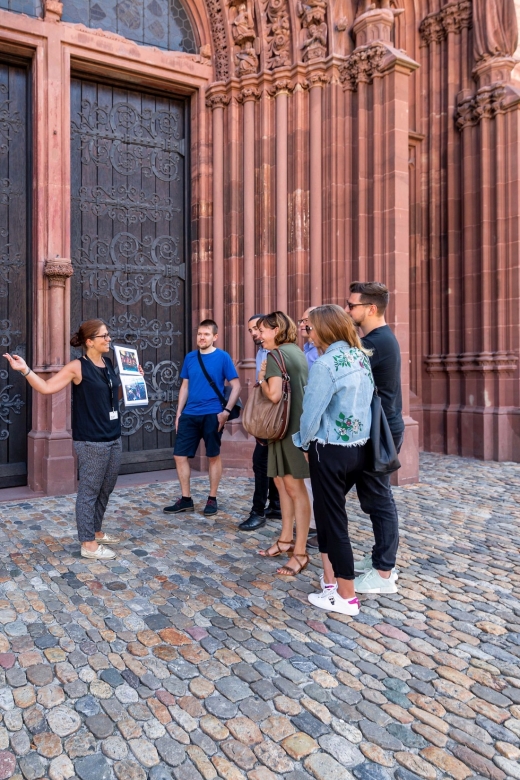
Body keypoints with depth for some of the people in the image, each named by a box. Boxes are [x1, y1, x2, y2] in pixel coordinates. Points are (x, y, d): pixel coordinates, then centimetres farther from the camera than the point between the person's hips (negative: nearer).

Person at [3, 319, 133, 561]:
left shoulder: (109, 363, 8)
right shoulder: (77, 367, -11)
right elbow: (46, 387, -12)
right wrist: (25, 370, -21)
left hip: (113, 438, 8)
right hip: (91, 441, -7)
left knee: (105, 489, 17)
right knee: (89, 491, 1)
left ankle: (96, 532, 34)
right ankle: (88, 544, 12)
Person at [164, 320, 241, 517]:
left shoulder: (222, 357, -4)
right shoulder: (190, 357, 8)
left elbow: (236, 386, -5)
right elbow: (185, 386, 14)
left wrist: (227, 411, -14)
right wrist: (179, 413, 9)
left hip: (212, 415, -4)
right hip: (189, 415, 5)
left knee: (213, 456, 6)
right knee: (180, 455, 4)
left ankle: (212, 499, 19)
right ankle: (186, 499, 17)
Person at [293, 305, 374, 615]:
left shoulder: (327, 363, -18)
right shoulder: (362, 357, 4)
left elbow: (312, 411, -16)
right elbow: (367, 401, 8)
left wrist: (304, 442, 2)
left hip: (331, 451, -7)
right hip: (360, 448, 8)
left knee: (333, 519, 6)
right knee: (328, 509, 21)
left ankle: (346, 598, 18)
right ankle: (331, 578, 29)